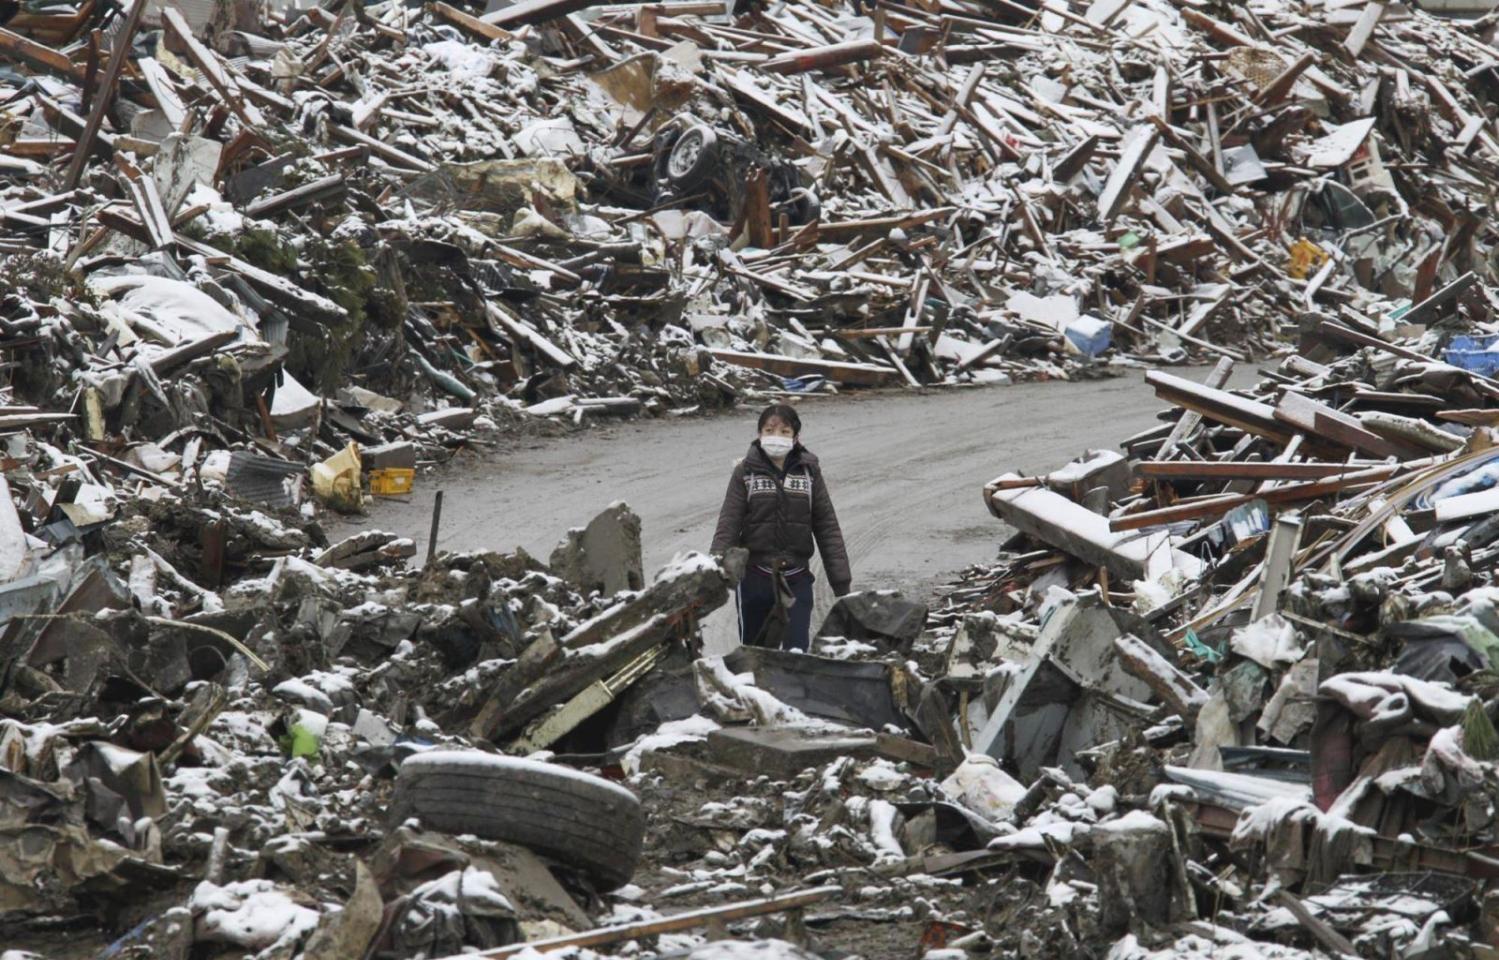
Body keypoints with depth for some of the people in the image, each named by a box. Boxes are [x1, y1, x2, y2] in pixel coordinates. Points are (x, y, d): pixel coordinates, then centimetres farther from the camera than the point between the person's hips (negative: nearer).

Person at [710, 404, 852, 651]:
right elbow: (728, 526, -5)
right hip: (754, 578, 0)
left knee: (797, 651, -7)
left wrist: (841, 582, 1)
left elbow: (827, 528, 4)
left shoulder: (809, 471, 2)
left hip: (797, 579, 0)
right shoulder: (746, 471, -1)